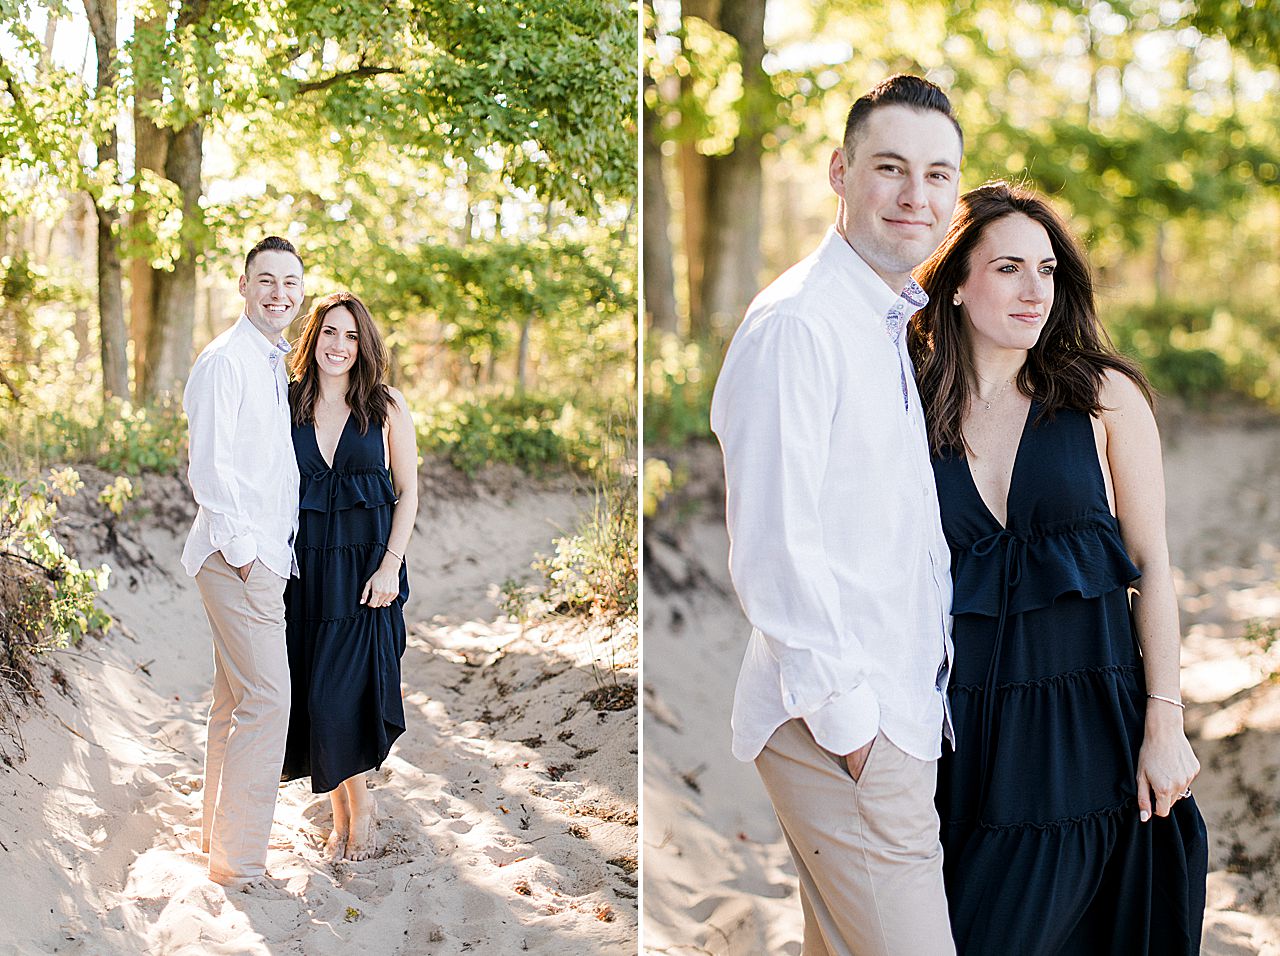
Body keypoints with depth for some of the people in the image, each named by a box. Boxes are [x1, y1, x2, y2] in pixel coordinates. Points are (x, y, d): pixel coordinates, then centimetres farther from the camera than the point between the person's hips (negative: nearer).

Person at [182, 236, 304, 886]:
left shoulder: (276, 367, 17)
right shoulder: (226, 361, -12)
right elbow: (208, 466, -17)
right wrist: (241, 551, -17)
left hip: (264, 556, 10)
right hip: (237, 556, -10)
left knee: (235, 699, 17)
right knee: (267, 700, -10)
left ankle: (220, 833, 29)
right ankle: (240, 860, -2)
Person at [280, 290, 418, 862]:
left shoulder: (385, 405, 1)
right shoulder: (288, 405, 7)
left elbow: (407, 492, 0)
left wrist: (390, 564, -10)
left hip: (367, 560, -3)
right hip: (305, 563, 3)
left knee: (344, 693, -6)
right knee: (314, 693, 3)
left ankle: (356, 809, 14)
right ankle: (347, 811, 18)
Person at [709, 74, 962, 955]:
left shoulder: (897, 325, 16)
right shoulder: (796, 325, -15)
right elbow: (773, 547, -19)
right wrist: (846, 719, -17)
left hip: (901, 709, 9)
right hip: (838, 724, -9)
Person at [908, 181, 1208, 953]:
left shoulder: (1105, 395, -1)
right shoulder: (917, 414, 4)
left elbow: (1152, 564, -1)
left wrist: (1165, 724, -5)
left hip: (1089, 715, -2)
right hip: (966, 719, 2)